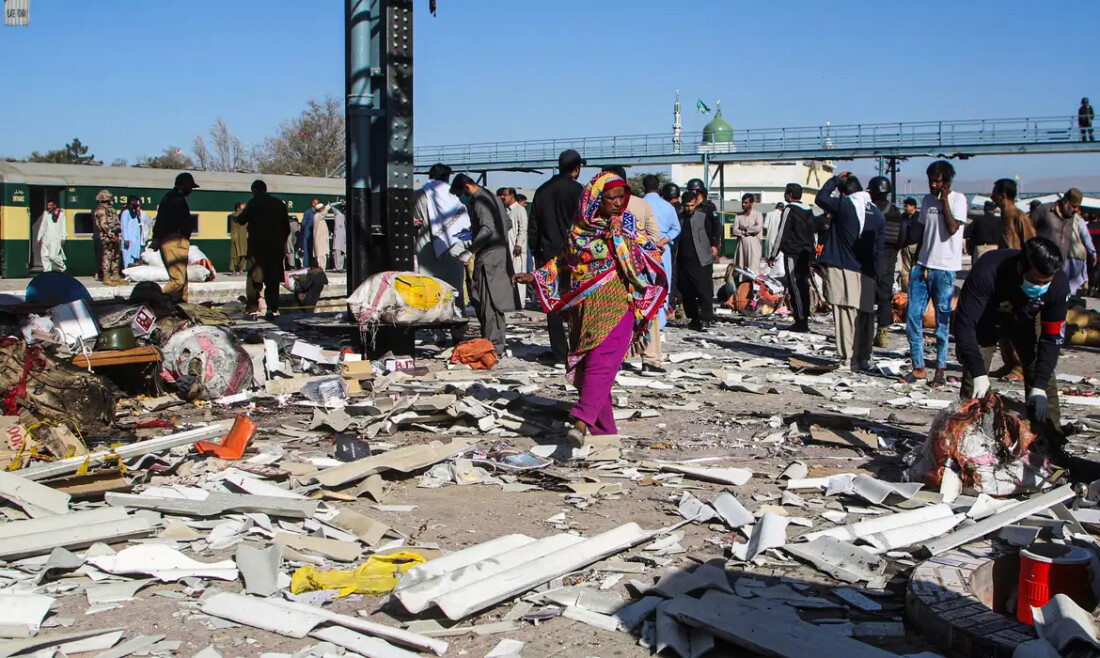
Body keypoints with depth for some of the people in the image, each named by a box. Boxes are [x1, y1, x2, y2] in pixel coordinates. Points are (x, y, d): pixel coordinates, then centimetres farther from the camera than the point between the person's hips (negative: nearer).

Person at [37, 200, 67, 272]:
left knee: (53, 256, -16)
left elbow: (63, 227, 3)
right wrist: (39, 238, 18)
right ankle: (47, 271, 1)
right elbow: (42, 226, 21)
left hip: (55, 239, -5)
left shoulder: (60, 214, 4)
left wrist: (63, 238, -6)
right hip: (45, 239, 5)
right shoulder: (45, 214, 17)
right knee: (44, 256, -4)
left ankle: (62, 268, 6)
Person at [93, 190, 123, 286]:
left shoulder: (111, 209, 20)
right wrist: (112, 235, -19)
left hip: (114, 236, 9)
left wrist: (118, 235, 12)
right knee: (107, 256, -8)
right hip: (107, 237, -9)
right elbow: (103, 224, -16)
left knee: (116, 256, 12)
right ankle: (106, 278, -6)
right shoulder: (101, 209, -9)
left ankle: (116, 277, 19)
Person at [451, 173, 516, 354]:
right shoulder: (491, 197, 18)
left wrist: (470, 251, -26)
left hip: (488, 257, -10)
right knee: (495, 301, 14)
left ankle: (493, 345, -8)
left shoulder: (480, 201, -12)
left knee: (487, 302, -8)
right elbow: (507, 223, 22)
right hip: (500, 254, 10)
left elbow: (487, 228, -24)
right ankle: (500, 342, 20)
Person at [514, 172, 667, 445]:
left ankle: (582, 421, -29)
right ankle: (604, 429, 14)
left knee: (600, 364, -18)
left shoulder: (629, 227, 3)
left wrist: (619, 235, -11)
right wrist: (537, 277, 15)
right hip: (584, 309, 4)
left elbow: (651, 259, -2)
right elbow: (562, 260, 22)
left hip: (615, 307, -4)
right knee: (585, 368, 4)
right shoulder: (578, 228, 9)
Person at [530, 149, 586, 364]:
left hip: (548, 255, 4)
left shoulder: (542, 191, 11)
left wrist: (536, 253, 19)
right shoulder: (576, 190, -7)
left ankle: (559, 350, 6)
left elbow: (533, 227, 14)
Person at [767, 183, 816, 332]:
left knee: (795, 288, -7)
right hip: (806, 254, 8)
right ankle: (804, 320, 14)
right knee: (804, 287, 11)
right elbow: (814, 233, 19)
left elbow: (781, 234, -12)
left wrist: (772, 255, -8)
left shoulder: (789, 209, -9)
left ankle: (800, 322, -9)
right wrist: (813, 256, 24)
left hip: (792, 254, -8)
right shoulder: (808, 210, 15)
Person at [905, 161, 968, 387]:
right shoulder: (927, 200, 13)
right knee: (913, 315, -2)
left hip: (945, 268, -5)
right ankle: (918, 366, 6)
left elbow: (952, 229, -17)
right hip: (923, 266, 5)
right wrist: (917, 262, 12)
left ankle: (941, 369, 9)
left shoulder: (958, 199, -3)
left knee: (943, 321, 1)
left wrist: (944, 200, -11)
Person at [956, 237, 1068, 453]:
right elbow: (964, 323, -40)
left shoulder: (1059, 284, -32)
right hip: (987, 317, -2)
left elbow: (1052, 337, -23)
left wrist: (1039, 387, -30)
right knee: (973, 380, -11)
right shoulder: (987, 272, -43)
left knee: (1042, 372, -5)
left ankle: (1053, 446, 5)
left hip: (1025, 318, 2)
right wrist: (979, 373, -46)